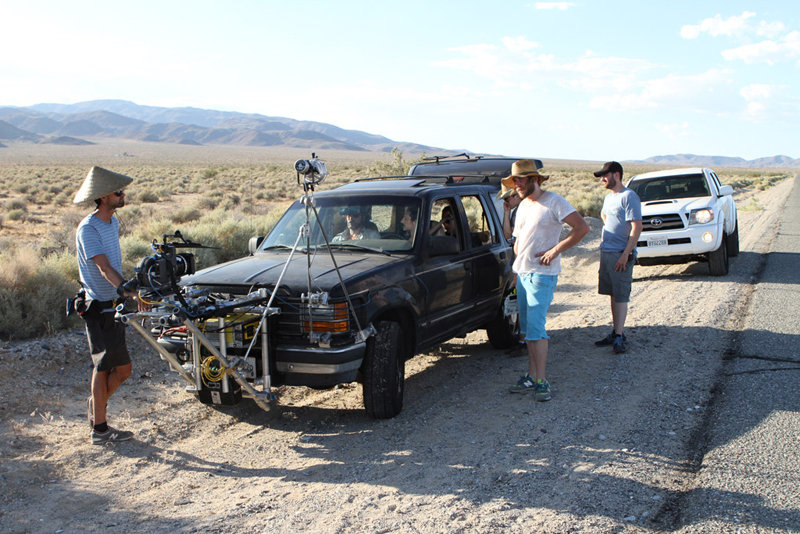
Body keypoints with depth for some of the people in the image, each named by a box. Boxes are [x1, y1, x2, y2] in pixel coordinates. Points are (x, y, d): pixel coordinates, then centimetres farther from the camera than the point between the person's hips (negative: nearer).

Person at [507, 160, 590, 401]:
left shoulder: (554, 202, -10)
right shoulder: (523, 206, 15)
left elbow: (582, 227, -17)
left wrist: (555, 250, -17)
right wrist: (517, 269, 15)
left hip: (542, 275, -8)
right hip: (522, 274, 8)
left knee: (536, 328, -11)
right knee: (527, 328, 10)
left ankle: (542, 381, -4)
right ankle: (531, 376, 17)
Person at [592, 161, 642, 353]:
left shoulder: (629, 196, -12)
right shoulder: (609, 197, 16)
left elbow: (637, 227, -18)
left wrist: (626, 254, -23)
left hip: (621, 254, -9)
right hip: (606, 251, 9)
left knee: (621, 296, -6)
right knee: (613, 294, 12)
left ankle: (620, 336, -4)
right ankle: (615, 332, 19)